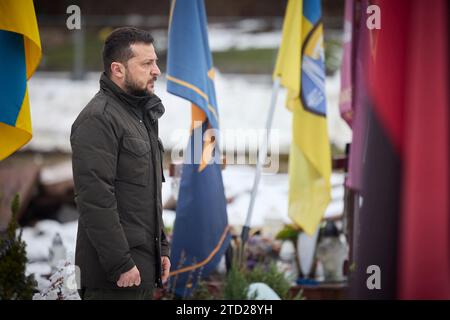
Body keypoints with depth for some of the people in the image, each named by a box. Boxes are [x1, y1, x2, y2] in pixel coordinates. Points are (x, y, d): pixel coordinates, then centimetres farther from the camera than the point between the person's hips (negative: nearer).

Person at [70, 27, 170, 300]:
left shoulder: (141, 116, 17)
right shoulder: (98, 119, -14)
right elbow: (96, 198, -21)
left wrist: (161, 248, 18)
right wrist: (120, 264, -22)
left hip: (144, 267, 9)